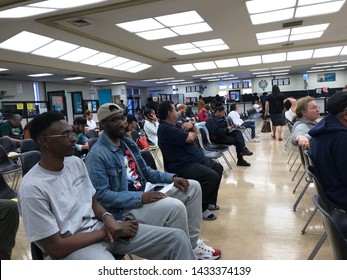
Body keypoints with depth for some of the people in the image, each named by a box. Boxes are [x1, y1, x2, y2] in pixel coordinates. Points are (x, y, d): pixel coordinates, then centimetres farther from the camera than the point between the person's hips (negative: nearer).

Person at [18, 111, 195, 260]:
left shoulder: (76, 163, 4)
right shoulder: (32, 188, -17)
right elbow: (56, 248, -16)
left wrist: (107, 218, -9)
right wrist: (108, 232, -14)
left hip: (98, 227, 7)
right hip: (69, 250, -6)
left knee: (176, 238, -5)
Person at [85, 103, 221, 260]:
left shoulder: (128, 143, 11)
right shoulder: (97, 155, -16)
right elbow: (101, 195, -22)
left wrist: (171, 177, 0)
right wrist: (140, 198, -29)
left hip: (144, 192, 9)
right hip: (125, 207, -9)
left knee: (193, 187, 5)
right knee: (175, 207, -31)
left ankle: (193, 243, 11)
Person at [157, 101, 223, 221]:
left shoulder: (175, 124, 13)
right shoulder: (166, 129, -20)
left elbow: (195, 132, 19)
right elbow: (190, 138, -23)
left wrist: (191, 125, -3)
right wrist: (192, 132, 1)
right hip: (182, 166, -11)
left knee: (218, 168, 15)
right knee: (212, 176, -24)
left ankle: (209, 201, 23)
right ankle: (201, 208, -6)